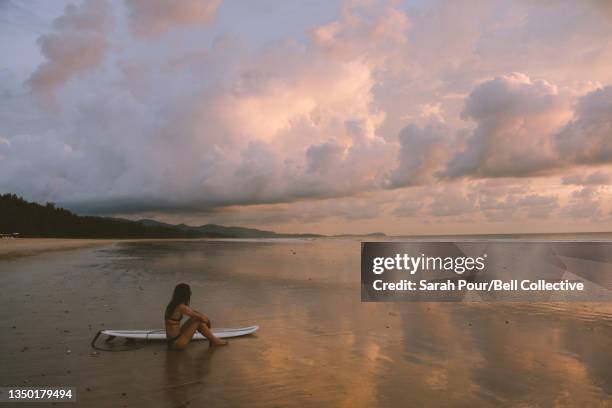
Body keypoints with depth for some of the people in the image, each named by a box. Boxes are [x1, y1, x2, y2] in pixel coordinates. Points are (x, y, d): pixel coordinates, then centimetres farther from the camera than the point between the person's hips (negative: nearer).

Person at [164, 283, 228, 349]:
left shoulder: (174, 305, 6)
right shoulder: (180, 307, -22)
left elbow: (193, 311, 18)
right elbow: (201, 317, -12)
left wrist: (205, 317, 8)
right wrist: (207, 320, 8)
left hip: (173, 339, 9)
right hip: (175, 342, -9)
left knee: (198, 318, 10)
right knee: (198, 321, -9)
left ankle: (213, 339, 19)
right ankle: (214, 340, 8)